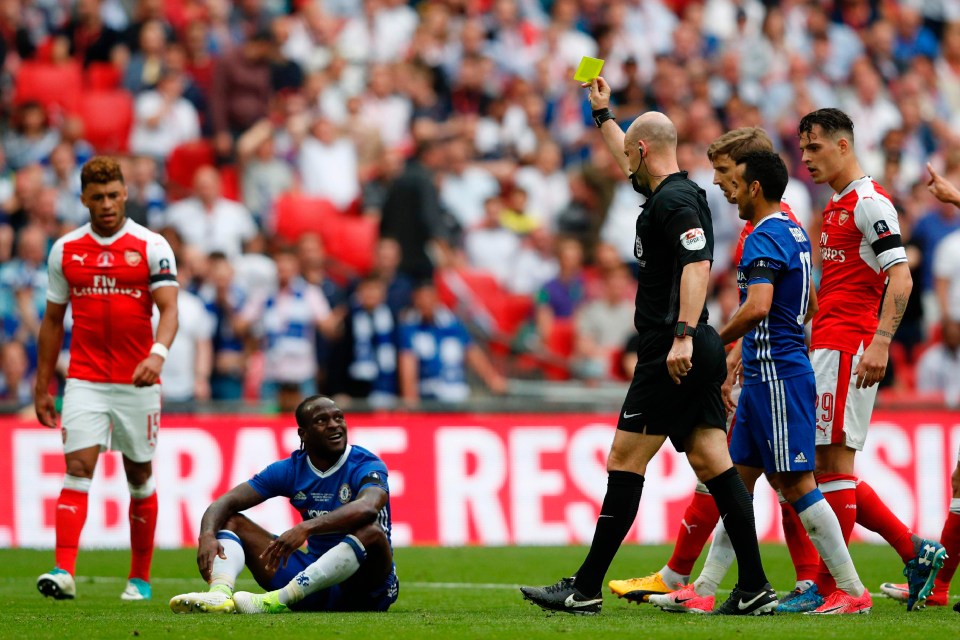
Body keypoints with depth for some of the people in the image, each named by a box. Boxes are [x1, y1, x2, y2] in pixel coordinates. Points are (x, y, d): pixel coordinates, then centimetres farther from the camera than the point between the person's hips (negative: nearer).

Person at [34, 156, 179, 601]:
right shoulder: (65, 250, 6)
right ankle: (64, 573, -22)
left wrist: (158, 353, -30)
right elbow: (53, 320, 13)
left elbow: (168, 309, -10)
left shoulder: (152, 247, -2)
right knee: (77, 469, -13)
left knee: (140, 477, 8)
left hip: (137, 382, -1)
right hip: (84, 381, 1)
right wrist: (42, 388, 11)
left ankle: (140, 578, 19)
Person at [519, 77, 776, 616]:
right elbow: (630, 169, 40)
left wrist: (683, 335, -33)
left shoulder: (674, 202, -11)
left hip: (674, 355, -10)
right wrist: (603, 113, 50)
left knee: (625, 461, -7)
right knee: (713, 464, 4)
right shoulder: (674, 192, 18)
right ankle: (756, 588, -1)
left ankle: (586, 589, -5)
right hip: (696, 355, 10)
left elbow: (697, 265, -25)